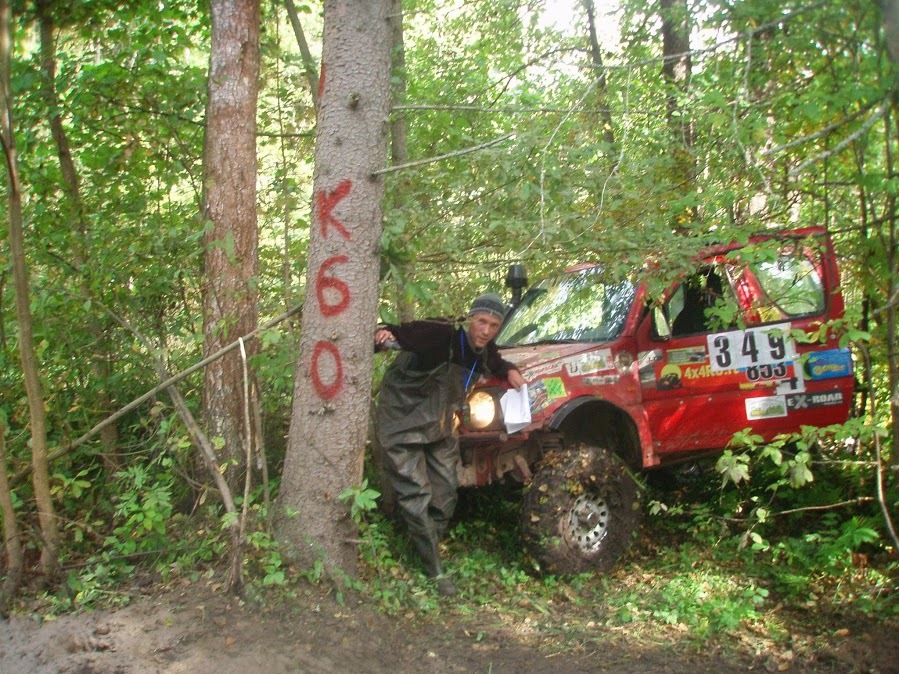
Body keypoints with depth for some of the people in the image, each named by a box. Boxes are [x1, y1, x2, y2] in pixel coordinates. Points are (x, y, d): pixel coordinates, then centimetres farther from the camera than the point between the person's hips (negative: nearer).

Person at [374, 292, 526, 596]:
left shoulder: (486, 351, -2)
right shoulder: (440, 335, -24)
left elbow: (495, 364, 20)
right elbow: (400, 333, -26)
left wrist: (509, 371, 0)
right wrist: (383, 334, -48)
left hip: (440, 430, 7)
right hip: (404, 424, -7)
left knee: (444, 497, 10)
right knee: (416, 496, -10)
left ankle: (429, 554, 27)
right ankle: (435, 571, 0)